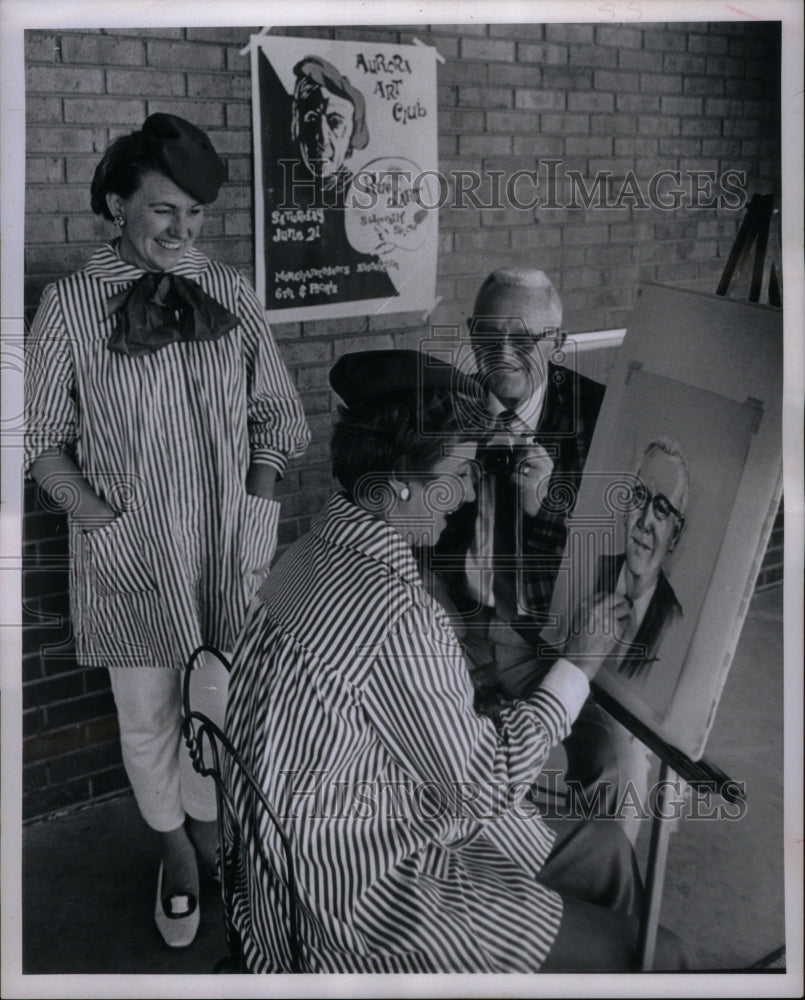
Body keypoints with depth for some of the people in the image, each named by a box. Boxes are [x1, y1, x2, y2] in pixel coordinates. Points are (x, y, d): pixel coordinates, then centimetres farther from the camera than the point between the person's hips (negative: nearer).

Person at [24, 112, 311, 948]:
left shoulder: (230, 295, 1)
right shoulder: (69, 305, -5)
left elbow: (272, 409, 8)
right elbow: (41, 436, -2)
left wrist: (261, 504, -3)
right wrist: (98, 521, -12)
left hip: (228, 546, 2)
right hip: (129, 553, -1)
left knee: (224, 701, 13)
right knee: (147, 719, 10)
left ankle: (207, 820, 39)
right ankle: (174, 845, 34)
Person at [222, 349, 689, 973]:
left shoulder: (319, 549, 0)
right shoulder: (394, 610, -30)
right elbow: (479, 784, -19)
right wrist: (578, 665, -9)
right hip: (359, 895, -9)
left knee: (605, 848, 15)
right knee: (658, 953, -5)